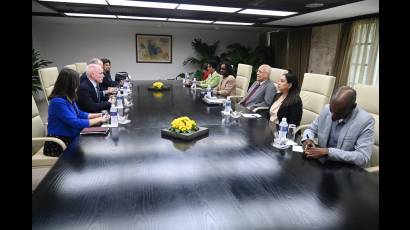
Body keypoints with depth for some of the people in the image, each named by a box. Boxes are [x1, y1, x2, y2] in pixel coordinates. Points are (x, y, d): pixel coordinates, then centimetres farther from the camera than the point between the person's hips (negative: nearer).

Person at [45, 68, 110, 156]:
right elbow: (75, 123, -25)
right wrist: (99, 120, -17)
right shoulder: (58, 102, -23)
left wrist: (97, 115, 4)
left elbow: (79, 113, 16)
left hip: (71, 137, 8)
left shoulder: (68, 97, 3)